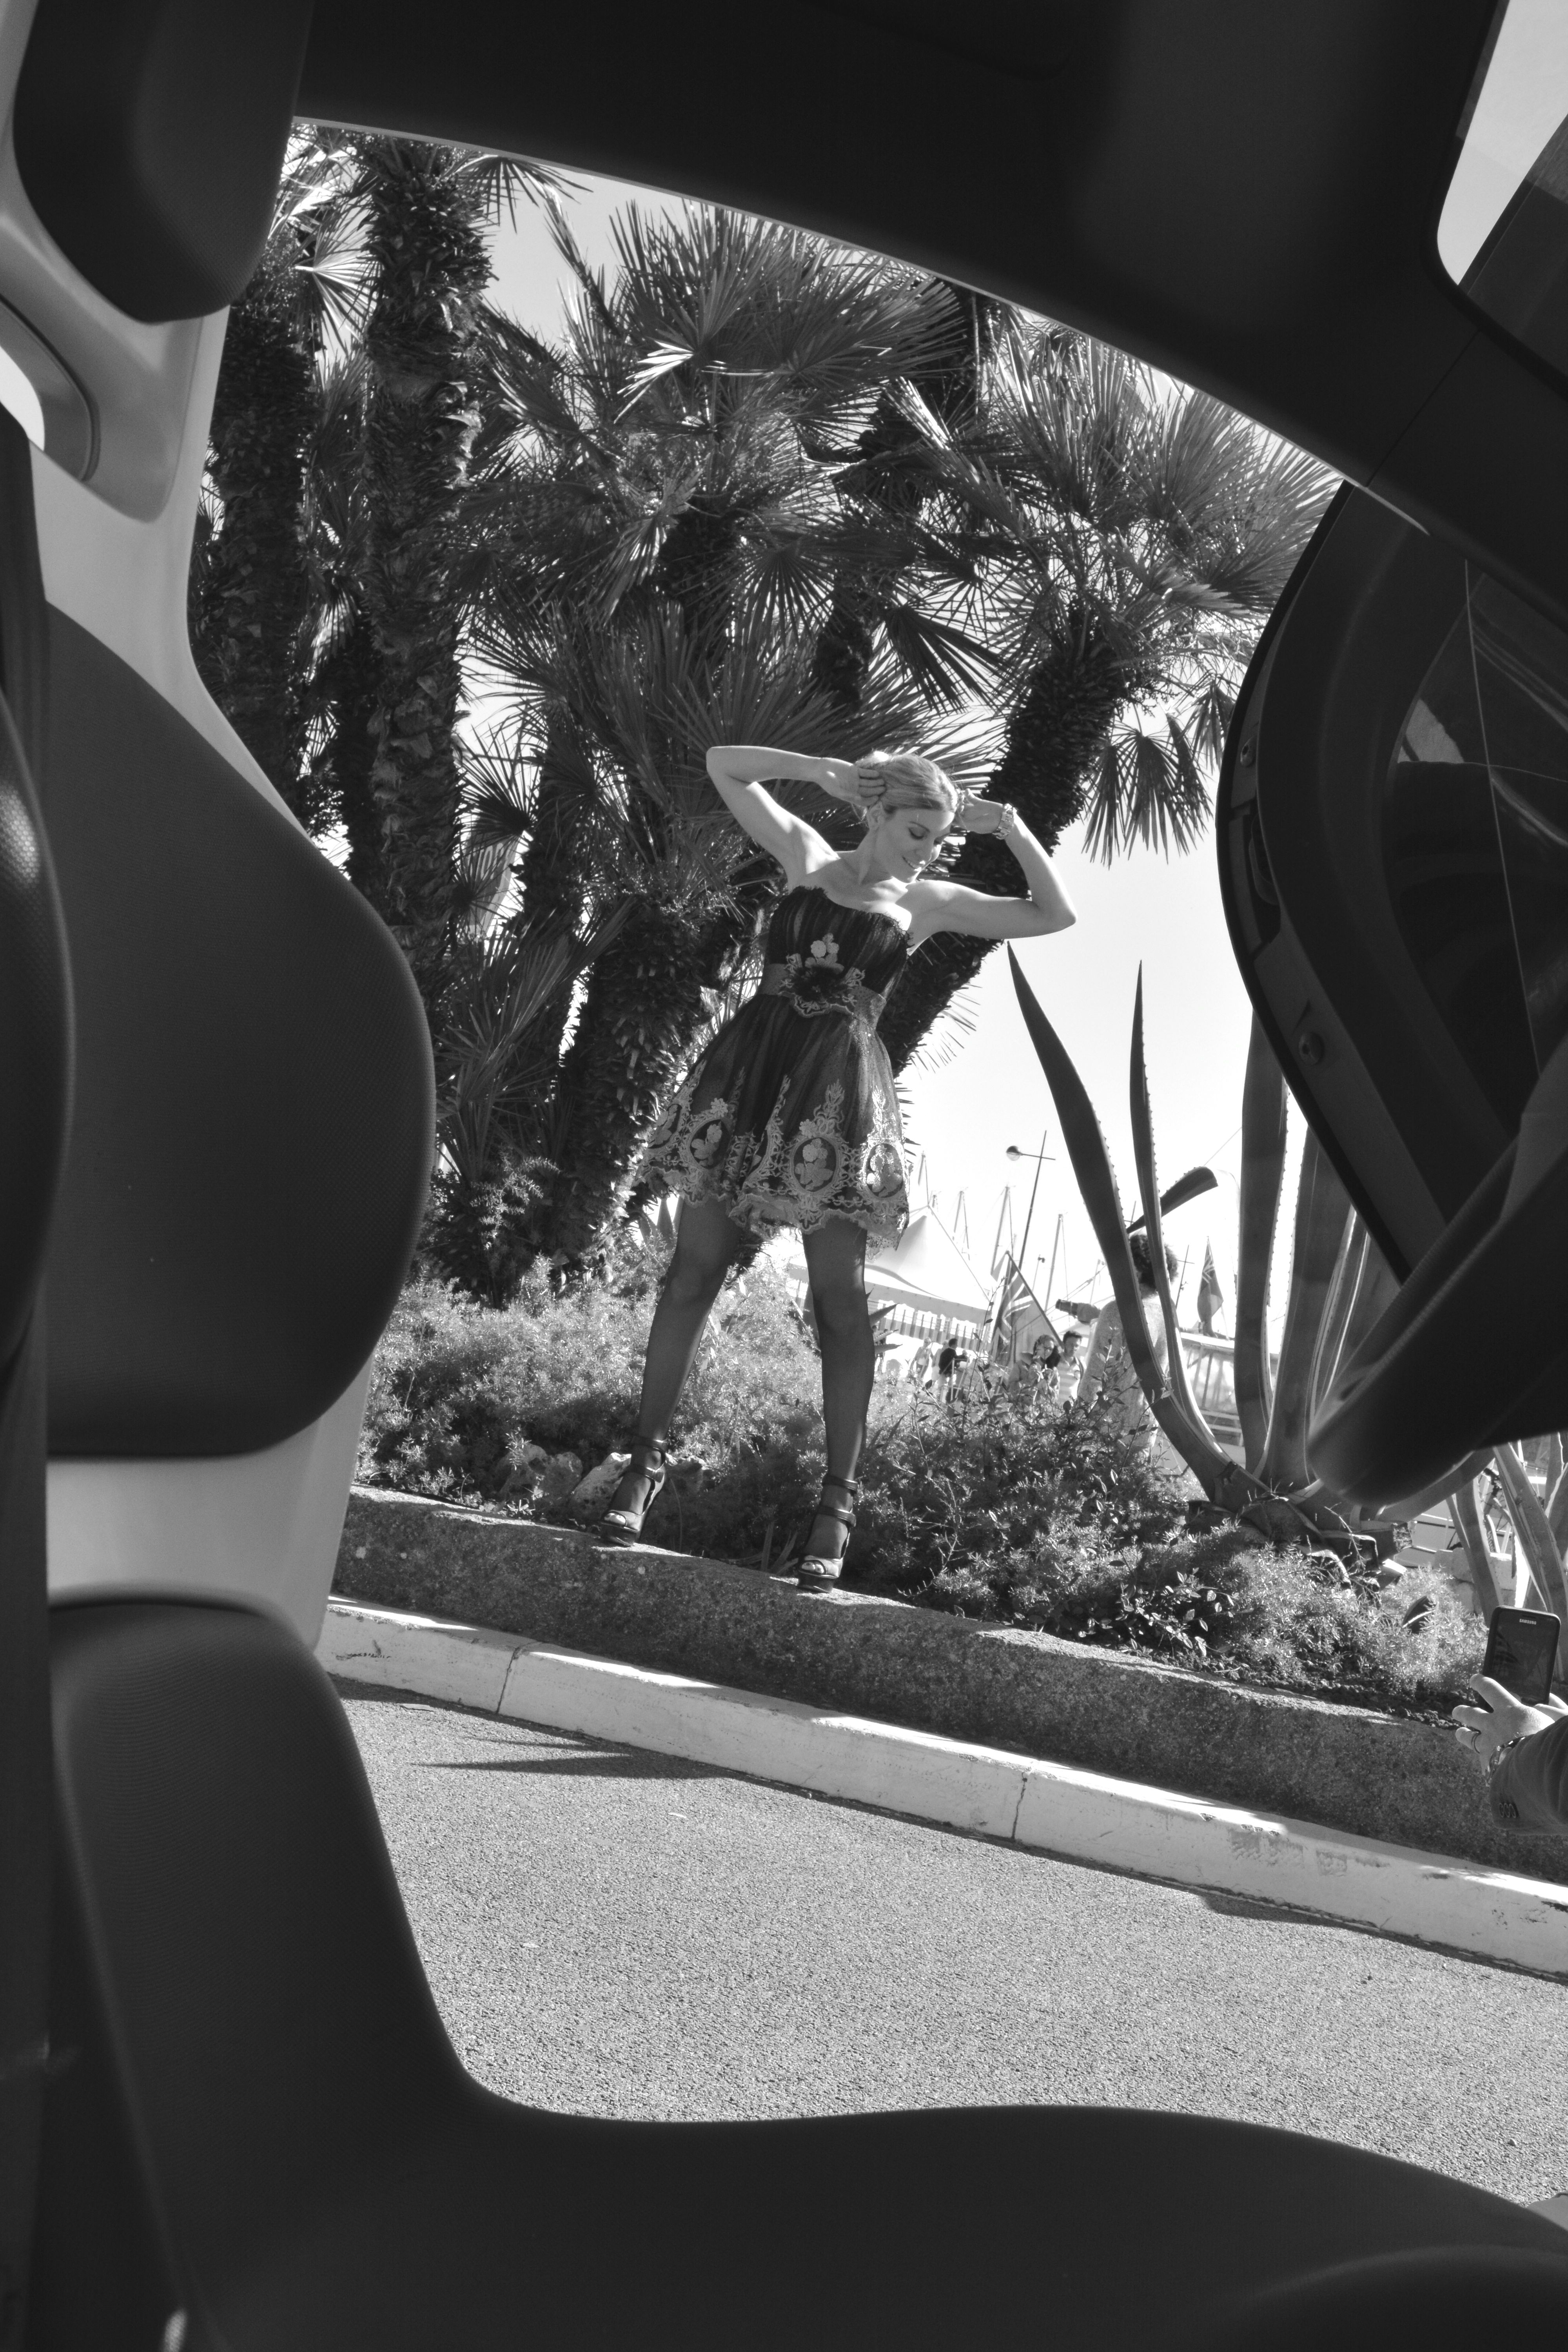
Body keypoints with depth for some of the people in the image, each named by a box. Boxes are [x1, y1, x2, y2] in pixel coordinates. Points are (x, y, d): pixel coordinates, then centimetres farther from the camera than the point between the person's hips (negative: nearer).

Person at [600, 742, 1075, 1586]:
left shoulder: (929, 901, 13)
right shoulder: (805, 854, 14)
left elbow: (1055, 914, 12)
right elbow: (722, 763, 15)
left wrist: (1010, 827, 6)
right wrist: (820, 771, 6)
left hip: (838, 1087, -1)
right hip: (749, 1069, 1)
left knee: (840, 1299, -4)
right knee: (693, 1272, 0)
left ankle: (837, 1504, -1)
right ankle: (645, 1461, 8)